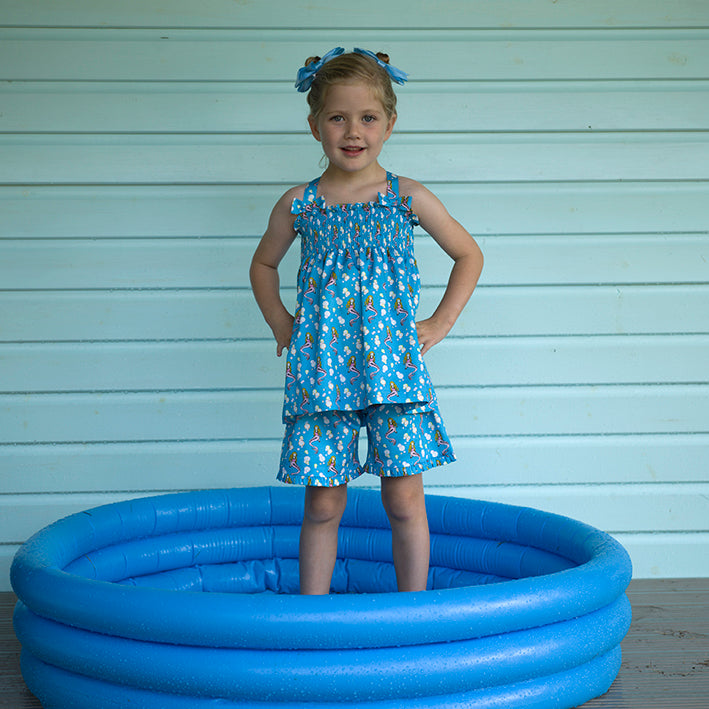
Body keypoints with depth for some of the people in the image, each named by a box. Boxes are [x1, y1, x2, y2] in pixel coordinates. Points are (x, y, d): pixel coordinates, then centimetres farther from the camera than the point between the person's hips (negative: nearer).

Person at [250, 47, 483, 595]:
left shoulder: (409, 199, 2)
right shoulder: (298, 205, 5)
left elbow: (468, 255, 14)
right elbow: (264, 265, 23)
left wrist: (439, 325, 6)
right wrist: (279, 323, 10)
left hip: (395, 366, -1)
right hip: (321, 371, 1)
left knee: (404, 499, 1)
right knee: (323, 504, 4)